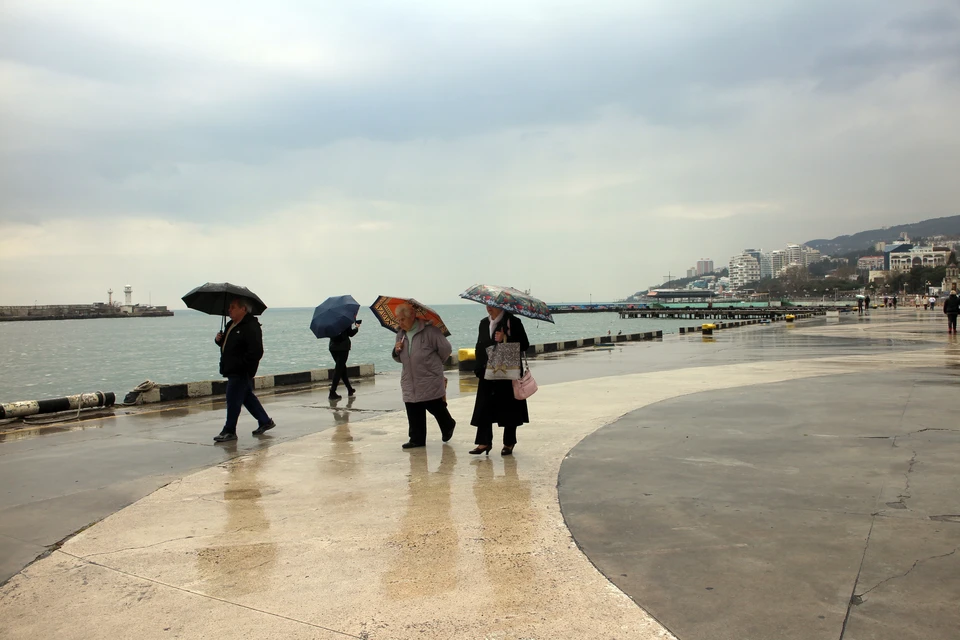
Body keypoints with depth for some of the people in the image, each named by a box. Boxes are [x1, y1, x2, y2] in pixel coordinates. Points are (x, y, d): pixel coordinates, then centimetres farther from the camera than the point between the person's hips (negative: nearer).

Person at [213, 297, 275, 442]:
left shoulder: (251, 327, -16)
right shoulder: (231, 325, 15)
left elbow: (256, 351, -22)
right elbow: (227, 344, 27)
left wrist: (242, 365, -23)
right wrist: (219, 340, 5)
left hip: (241, 372, -10)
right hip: (233, 370, 10)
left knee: (233, 400, -6)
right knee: (247, 397, 17)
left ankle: (229, 431, 3)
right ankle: (265, 421, 28)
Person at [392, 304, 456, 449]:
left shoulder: (429, 331, -10)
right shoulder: (401, 334, 11)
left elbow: (446, 349, -6)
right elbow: (399, 358, 21)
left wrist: (433, 363, 7)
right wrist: (396, 351, -3)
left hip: (431, 380, -5)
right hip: (410, 382, 5)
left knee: (436, 408, 6)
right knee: (413, 413, 2)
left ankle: (448, 426, 32)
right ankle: (417, 439, 12)